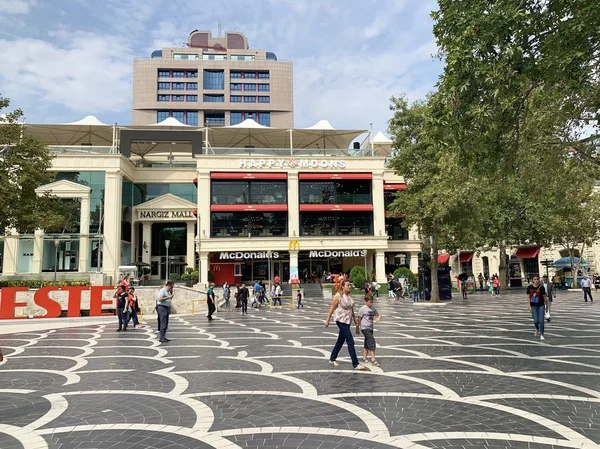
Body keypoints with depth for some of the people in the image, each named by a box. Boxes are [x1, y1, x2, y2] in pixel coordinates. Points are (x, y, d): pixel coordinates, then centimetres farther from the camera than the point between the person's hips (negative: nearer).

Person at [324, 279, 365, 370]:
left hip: (347, 321, 8)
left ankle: (332, 359, 30)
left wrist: (354, 319, 20)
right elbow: (332, 308, -10)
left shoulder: (349, 295, 8)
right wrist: (327, 320, -8)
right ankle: (355, 364, -7)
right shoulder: (338, 296, -14)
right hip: (341, 321, -8)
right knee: (350, 341, -11)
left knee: (341, 341, 16)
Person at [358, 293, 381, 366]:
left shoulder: (373, 309, 8)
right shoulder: (362, 309, -10)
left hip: (370, 328, 7)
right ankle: (373, 359, -17)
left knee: (367, 343, 14)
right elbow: (359, 319, -5)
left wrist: (378, 318, -7)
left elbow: (378, 315, 19)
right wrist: (357, 329, -1)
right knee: (372, 341, -18)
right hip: (365, 328, -7)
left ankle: (364, 358, 27)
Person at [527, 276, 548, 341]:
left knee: (541, 320, -5)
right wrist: (529, 306, -4)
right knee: (535, 321, 0)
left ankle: (541, 335, 6)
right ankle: (537, 329, 33)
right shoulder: (529, 287, -1)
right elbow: (528, 297, 1)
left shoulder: (541, 287, -4)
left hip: (541, 305, -1)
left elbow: (544, 297, 3)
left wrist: (547, 306, 9)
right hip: (533, 306, 1)